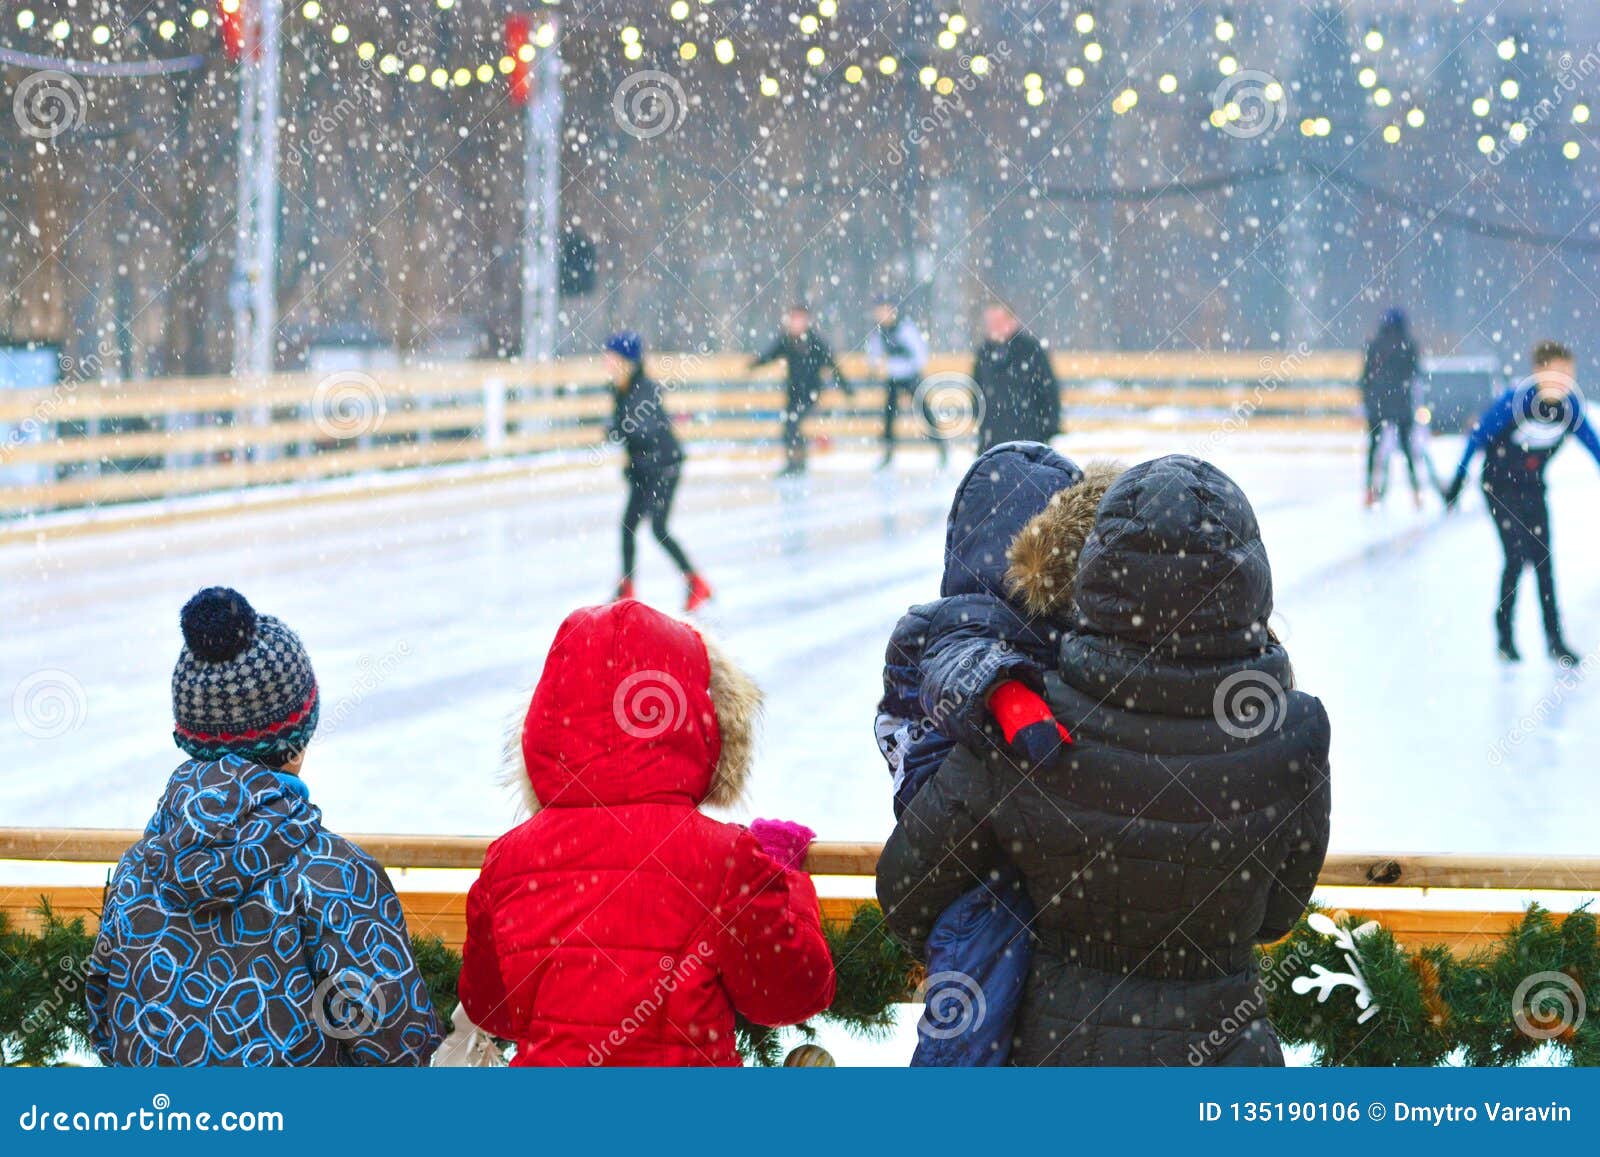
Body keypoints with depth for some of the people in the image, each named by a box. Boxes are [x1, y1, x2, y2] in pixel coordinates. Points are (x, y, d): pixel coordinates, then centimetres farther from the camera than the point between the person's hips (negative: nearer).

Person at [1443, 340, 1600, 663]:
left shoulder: (1571, 406, -14)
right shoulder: (1514, 401, -27)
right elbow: (1478, 437, -19)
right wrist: (1457, 482, -16)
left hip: (1533, 488, 4)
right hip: (1499, 486, -4)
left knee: (1542, 559, 2)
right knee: (1517, 555, -12)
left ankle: (1554, 638, 8)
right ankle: (1504, 632, 3)